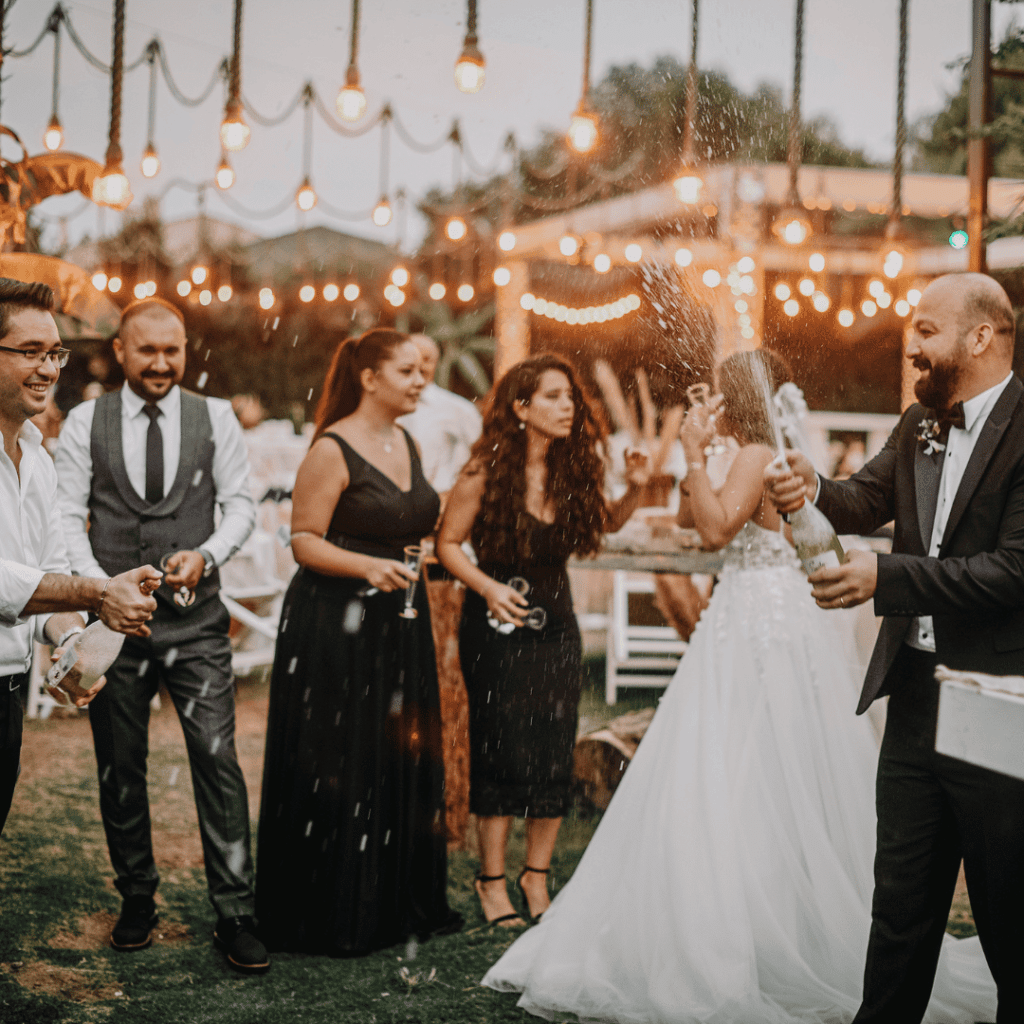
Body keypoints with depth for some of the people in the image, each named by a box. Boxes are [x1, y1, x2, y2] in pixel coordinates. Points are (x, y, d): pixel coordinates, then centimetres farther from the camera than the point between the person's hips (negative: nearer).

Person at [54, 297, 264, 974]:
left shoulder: (216, 418, 5)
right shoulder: (85, 422, 4)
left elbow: (241, 504, 5)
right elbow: (67, 516, 2)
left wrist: (206, 555, -13)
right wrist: (100, 588, -12)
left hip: (195, 620, -1)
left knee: (218, 760, -7)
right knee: (120, 767, 10)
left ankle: (235, 913, 0)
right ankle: (137, 899, 26)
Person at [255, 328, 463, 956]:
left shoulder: (408, 445, 12)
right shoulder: (332, 449, -11)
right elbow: (304, 541, -14)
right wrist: (369, 566, -25)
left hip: (400, 624, 8)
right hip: (336, 626, -7)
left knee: (405, 760, 9)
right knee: (338, 768, -1)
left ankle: (401, 902, 22)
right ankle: (334, 919, 10)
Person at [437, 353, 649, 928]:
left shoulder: (574, 471, -1)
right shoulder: (488, 471, -12)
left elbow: (606, 523, 16)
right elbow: (448, 543, -5)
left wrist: (636, 490, -2)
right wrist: (488, 588, -20)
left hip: (556, 622, 4)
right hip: (498, 623, -4)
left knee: (556, 755, 4)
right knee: (503, 753, -2)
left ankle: (538, 877, 17)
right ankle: (493, 880, 12)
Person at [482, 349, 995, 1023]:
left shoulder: (759, 455, -13)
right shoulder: (764, 459, 16)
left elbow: (716, 528, -25)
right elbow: (689, 516, 23)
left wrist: (694, 453, -18)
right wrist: (698, 454, 14)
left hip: (762, 628, -10)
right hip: (751, 620, 10)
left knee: (742, 785, -6)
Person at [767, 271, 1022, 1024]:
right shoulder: (919, 424, 11)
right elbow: (868, 501, 5)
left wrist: (886, 578, -25)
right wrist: (812, 491, -17)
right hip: (916, 696, 7)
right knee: (902, 902, 17)